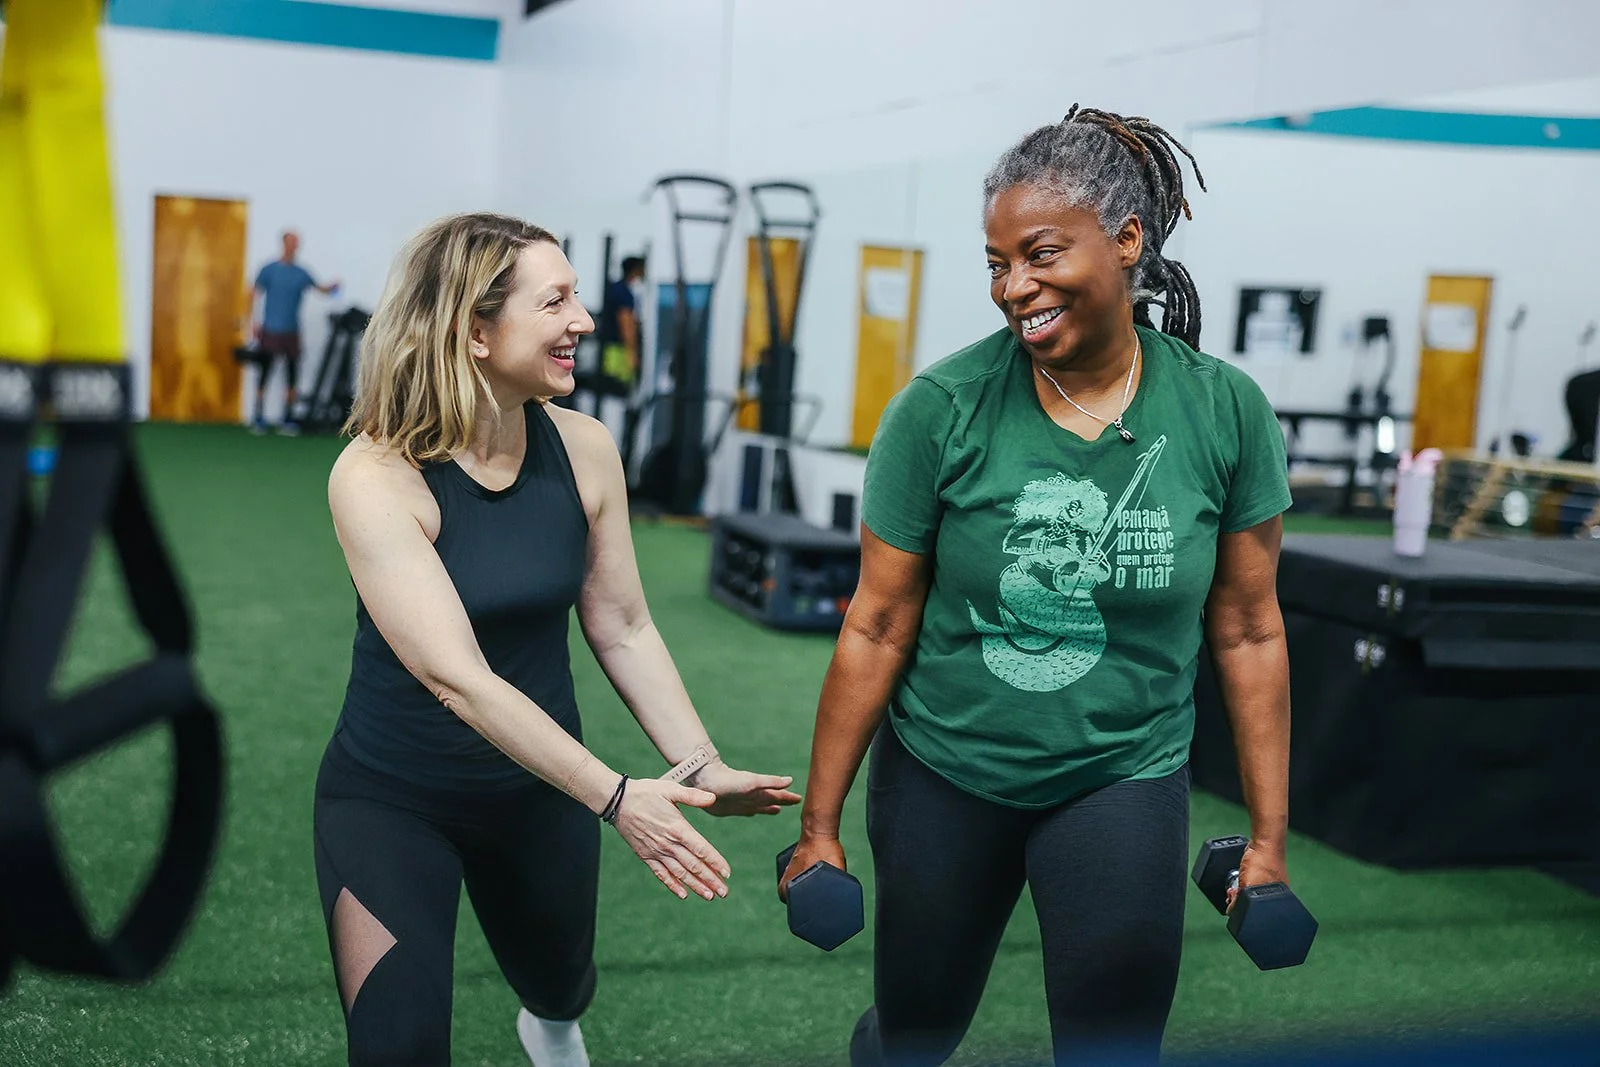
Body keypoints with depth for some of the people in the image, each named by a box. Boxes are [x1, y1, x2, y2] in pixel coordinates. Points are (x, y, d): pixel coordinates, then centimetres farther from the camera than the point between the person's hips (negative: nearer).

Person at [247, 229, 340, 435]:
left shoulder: (301, 274, 8)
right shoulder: (269, 270, -1)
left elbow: (319, 288, 8)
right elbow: (254, 295, -1)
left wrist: (332, 287, -14)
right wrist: (253, 321, -10)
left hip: (291, 332, 3)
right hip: (271, 331, -3)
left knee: (292, 378, 3)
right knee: (265, 375, -1)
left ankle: (288, 420, 11)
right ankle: (258, 419, 5)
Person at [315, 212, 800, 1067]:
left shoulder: (582, 450, -13)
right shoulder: (376, 476, -25)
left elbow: (622, 628, -3)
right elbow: (456, 678, -30)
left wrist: (700, 766, -9)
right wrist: (615, 799, -34)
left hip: (540, 789, 4)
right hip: (393, 798, -4)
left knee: (560, 985, 27)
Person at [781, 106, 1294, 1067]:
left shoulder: (1224, 410, -9)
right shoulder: (943, 408, -14)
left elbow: (1248, 633, -2)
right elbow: (878, 630, -9)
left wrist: (1270, 837, 1)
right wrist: (820, 825, -4)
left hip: (1124, 781, 0)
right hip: (943, 774, 0)